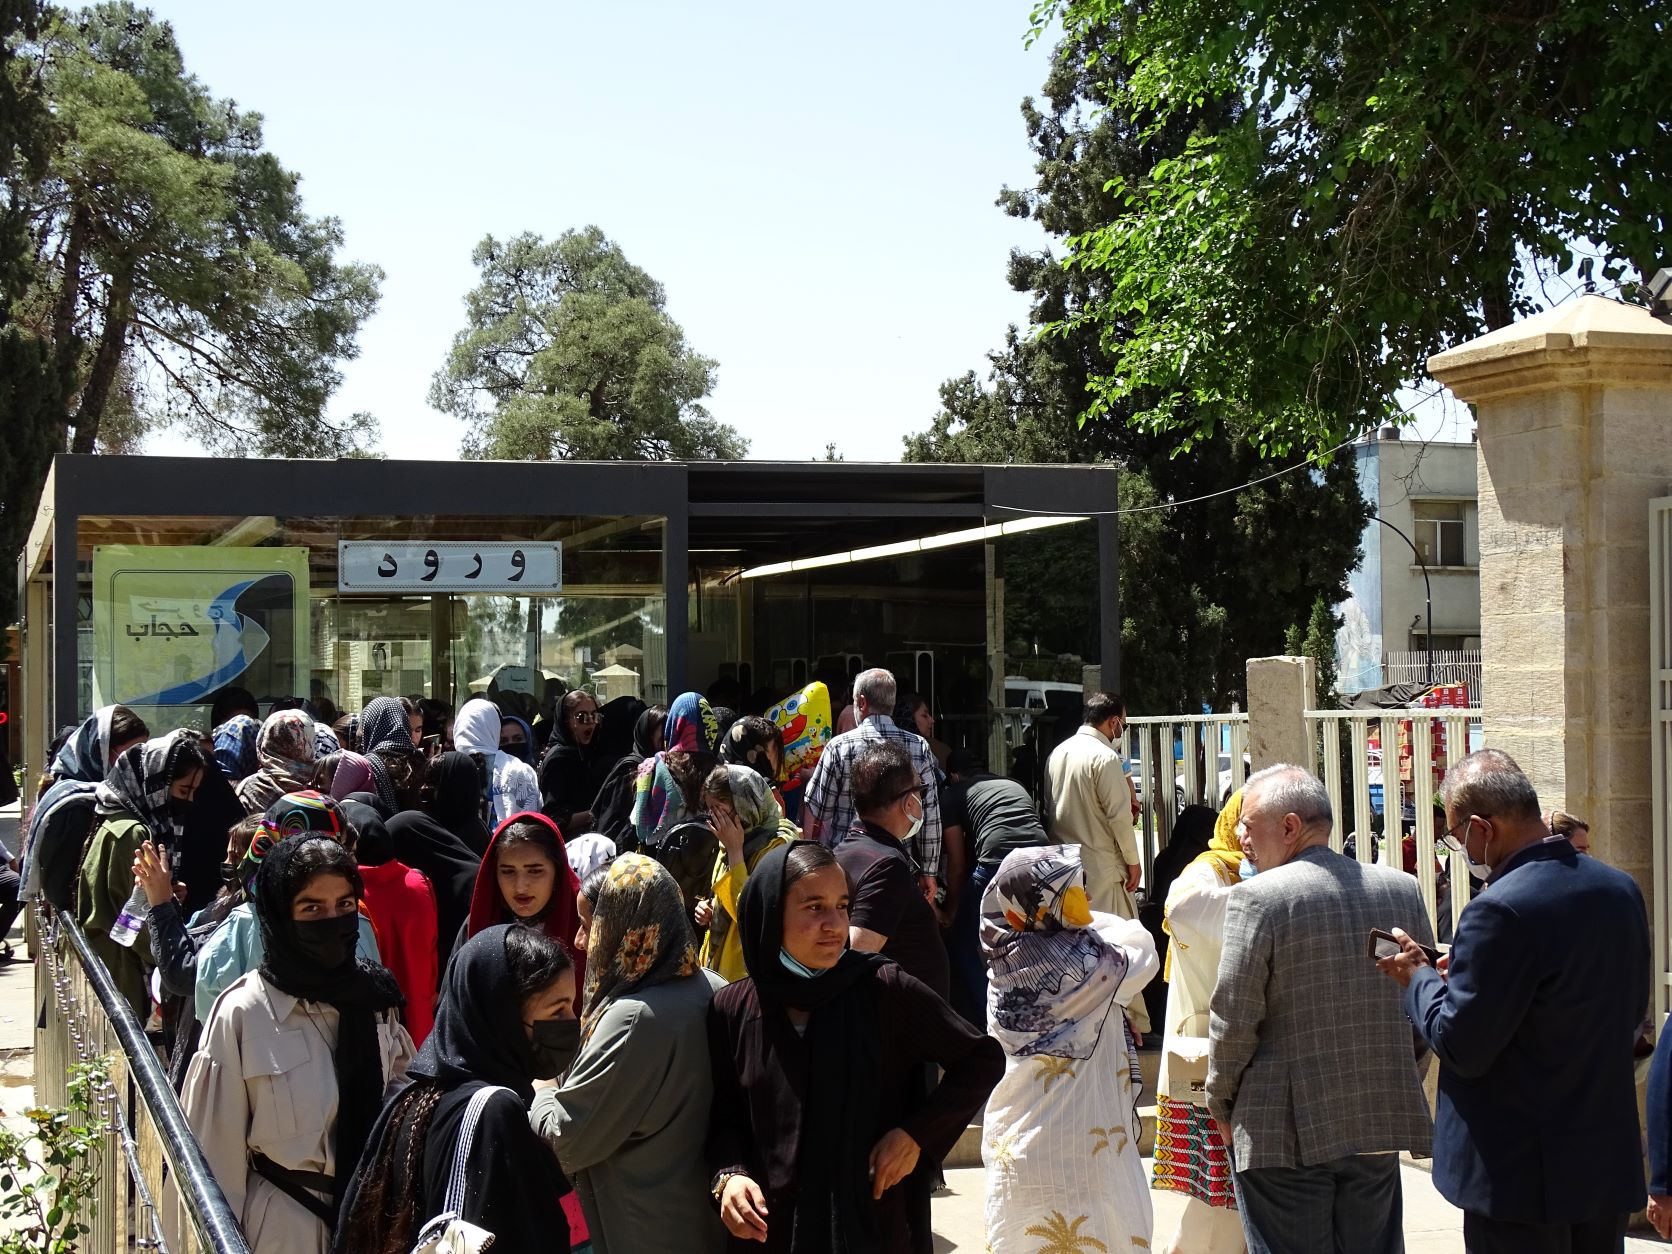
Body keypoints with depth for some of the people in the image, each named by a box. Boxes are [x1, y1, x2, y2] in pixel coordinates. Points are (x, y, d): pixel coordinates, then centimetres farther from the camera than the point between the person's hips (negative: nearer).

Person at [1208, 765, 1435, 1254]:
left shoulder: (1259, 897, -13)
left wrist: (1222, 1106, 2)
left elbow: (1233, 1018, -12)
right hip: (1381, 1122, 5)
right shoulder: (1401, 888, 4)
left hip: (1284, 1133, -5)